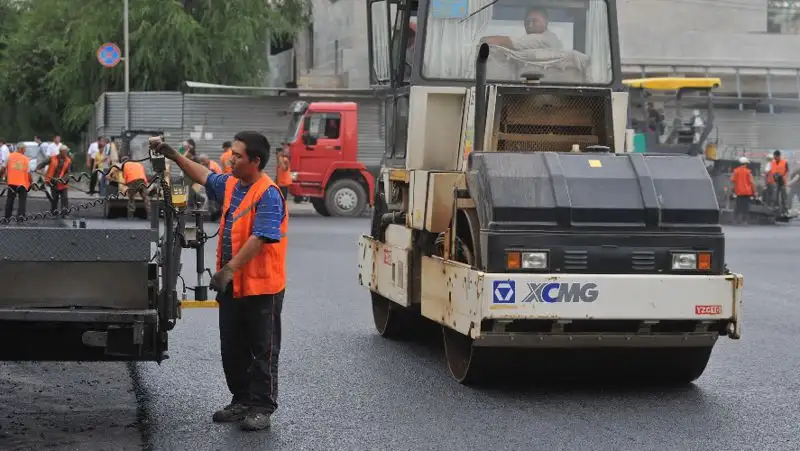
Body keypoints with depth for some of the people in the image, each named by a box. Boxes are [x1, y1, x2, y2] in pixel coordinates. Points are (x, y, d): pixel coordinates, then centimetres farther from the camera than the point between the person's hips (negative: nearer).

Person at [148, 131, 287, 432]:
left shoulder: (268, 195, -19)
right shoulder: (230, 184, 7)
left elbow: (259, 239, -26)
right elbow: (204, 176, 25)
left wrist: (230, 268, -29)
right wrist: (173, 155, 18)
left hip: (261, 286, -8)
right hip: (232, 284, 9)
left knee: (262, 351, 3)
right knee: (232, 349, 15)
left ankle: (262, 407, 11)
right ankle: (241, 401, 26)